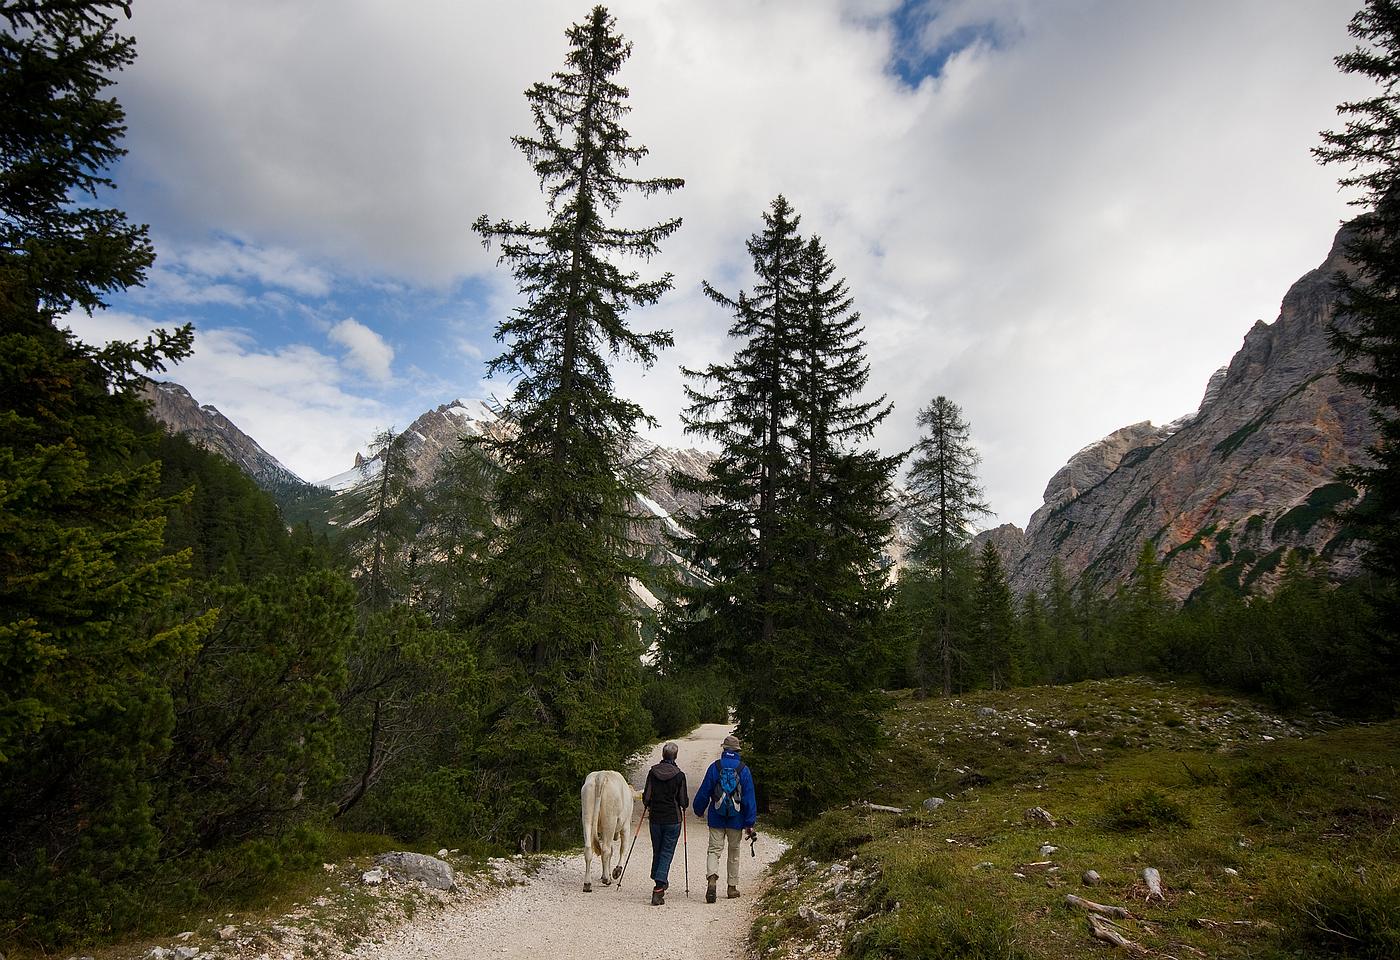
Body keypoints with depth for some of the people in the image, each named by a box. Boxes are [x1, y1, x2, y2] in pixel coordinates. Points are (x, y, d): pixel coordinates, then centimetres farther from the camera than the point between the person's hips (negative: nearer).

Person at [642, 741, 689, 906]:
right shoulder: (679, 775, -9)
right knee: (667, 852, 2)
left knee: (657, 851, 19)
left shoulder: (652, 772, -3)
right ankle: (658, 888, -8)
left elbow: (646, 797, -3)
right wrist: (685, 803, 15)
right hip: (673, 819, -3)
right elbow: (683, 801, -7)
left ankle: (660, 882, 32)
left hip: (655, 818, 3)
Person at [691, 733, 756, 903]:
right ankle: (732, 887, 21)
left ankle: (712, 877, -23)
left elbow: (704, 792, 1)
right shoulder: (744, 769, -3)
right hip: (736, 819, 1)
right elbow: (749, 797, -4)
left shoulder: (715, 767, -4)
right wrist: (750, 823, 0)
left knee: (714, 850, 2)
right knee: (734, 852, 15)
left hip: (716, 818, -1)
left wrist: (699, 810, 18)